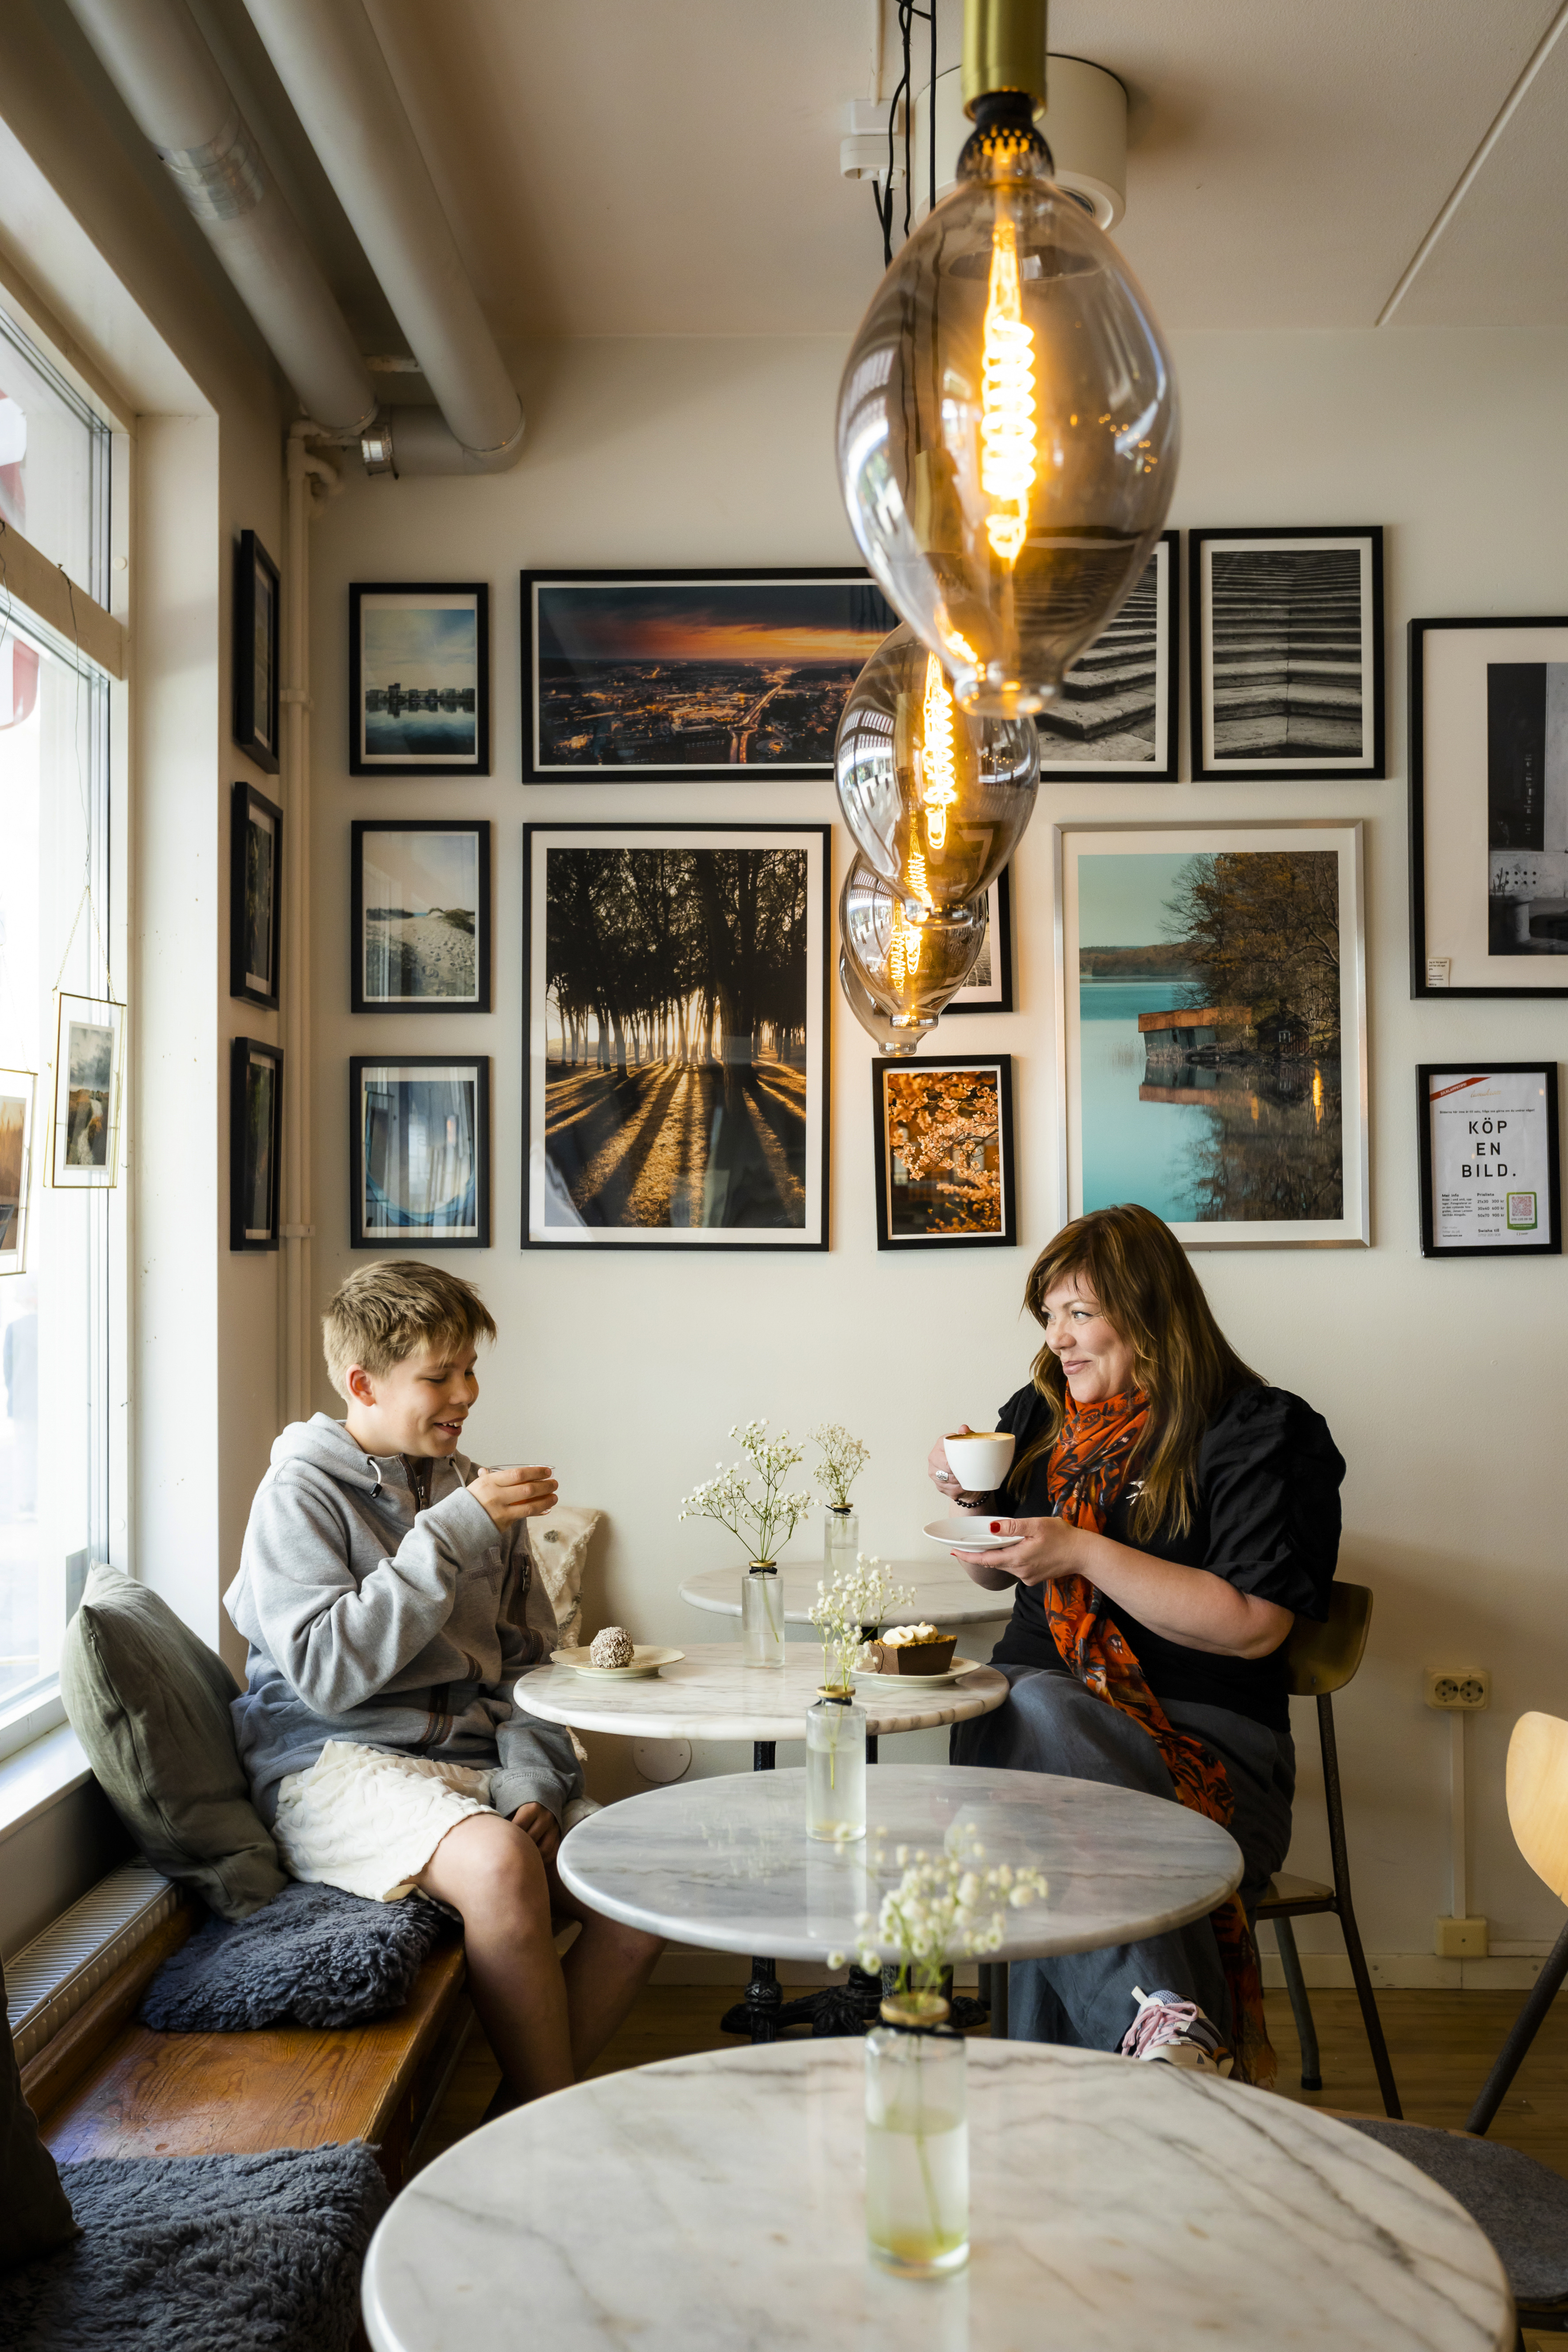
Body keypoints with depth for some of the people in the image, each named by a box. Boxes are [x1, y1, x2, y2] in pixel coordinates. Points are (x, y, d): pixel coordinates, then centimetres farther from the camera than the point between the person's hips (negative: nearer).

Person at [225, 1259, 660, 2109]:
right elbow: (327, 1673, -17)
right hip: (336, 1764, -6)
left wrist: (533, 1783, -3)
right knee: (501, 1863, -36)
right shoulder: (302, 1493, -4)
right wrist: (452, 1536, -20)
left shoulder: (471, 1492, 15)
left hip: (470, 1763, 7)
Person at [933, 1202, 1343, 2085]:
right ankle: (1169, 2028, -50)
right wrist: (971, 1503, 7)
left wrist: (1085, 1554, -16)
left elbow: (1255, 1626, -12)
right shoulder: (1041, 1415, 17)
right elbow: (1000, 1574, 30)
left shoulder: (1262, 1433, -2)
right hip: (1041, 1704, 5)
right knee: (1034, 1709, -35)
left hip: (1204, 1734, -4)